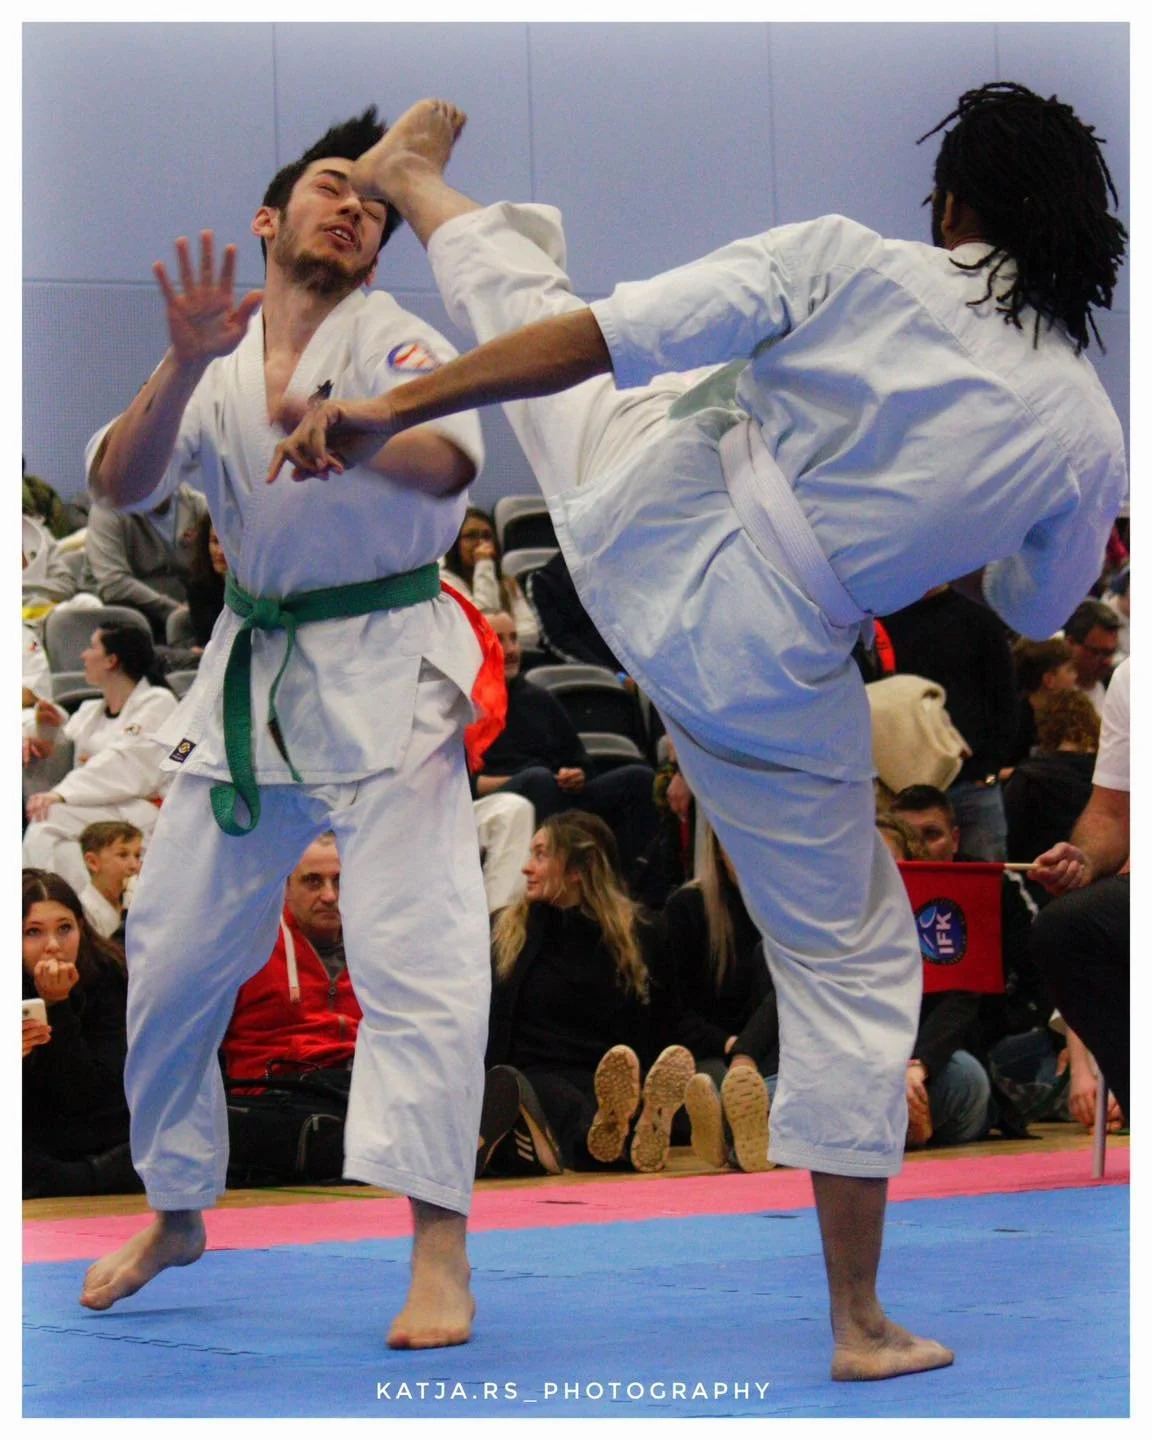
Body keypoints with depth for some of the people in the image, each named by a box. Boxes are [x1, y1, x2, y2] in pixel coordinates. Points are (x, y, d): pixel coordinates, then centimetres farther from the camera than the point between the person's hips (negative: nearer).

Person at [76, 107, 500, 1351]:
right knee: (170, 956, 9)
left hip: (387, 677, -5)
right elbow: (120, 487, -11)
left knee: (415, 953, -17)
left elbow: (445, 463, -28)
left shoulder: (391, 339, -8)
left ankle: (438, 1252, -17)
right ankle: (176, 1212, 29)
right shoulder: (216, 362, 5)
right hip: (249, 677, 5)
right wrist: (186, 366, -28)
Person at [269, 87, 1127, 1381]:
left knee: (525, 294, 28)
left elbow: (604, 337, -17)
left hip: (645, 521, 0)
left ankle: (415, 182, 60)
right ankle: (859, 1321, 12)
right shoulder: (1086, 435, -6)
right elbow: (1033, 607, 14)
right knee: (849, 960, 14)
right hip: (770, 669, 0)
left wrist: (387, 410, -14)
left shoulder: (850, 263, -14)